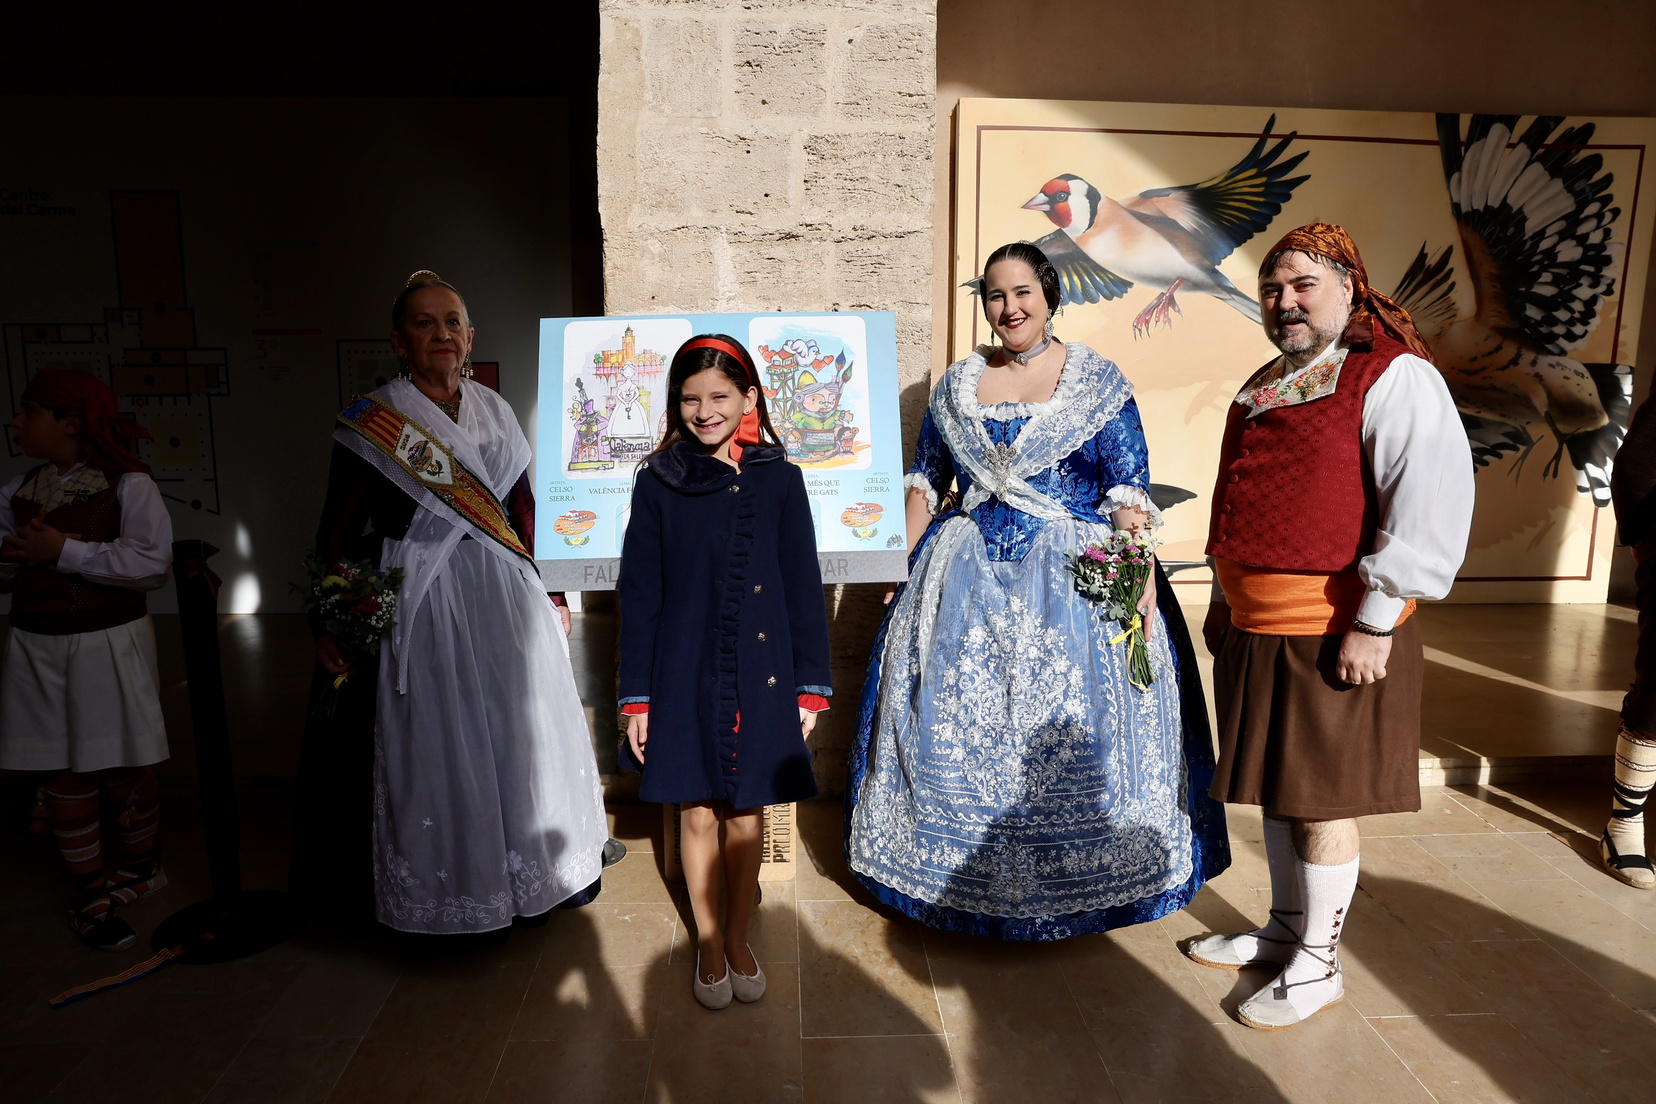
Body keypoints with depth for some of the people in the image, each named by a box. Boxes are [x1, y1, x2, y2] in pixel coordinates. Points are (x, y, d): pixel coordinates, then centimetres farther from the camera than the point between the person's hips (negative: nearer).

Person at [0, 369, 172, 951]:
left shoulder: (128, 484, -9)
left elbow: (153, 562, -19)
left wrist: (64, 550, -18)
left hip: (108, 643, -4)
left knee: (126, 770, 6)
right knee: (67, 774, 7)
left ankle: (142, 865, 31)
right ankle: (89, 894, 19)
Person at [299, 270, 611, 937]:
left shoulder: (494, 412, 8)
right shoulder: (373, 420, -5)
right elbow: (339, 531, -5)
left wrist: (531, 582, 10)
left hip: (504, 594, 4)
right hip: (422, 600, -4)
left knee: (522, 730, 11)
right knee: (438, 739, 3)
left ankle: (536, 866, 29)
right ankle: (452, 880, 22)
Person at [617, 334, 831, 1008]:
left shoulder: (779, 479, -1)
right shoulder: (658, 482, -1)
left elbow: (804, 587, 1)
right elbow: (639, 594, 0)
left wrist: (811, 685, 0)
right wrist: (636, 696, -1)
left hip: (760, 675, 0)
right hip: (685, 675, 0)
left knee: (746, 814, 11)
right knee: (697, 813, 11)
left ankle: (738, 940, 32)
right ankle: (708, 945, 32)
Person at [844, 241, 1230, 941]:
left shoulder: (1096, 381, 0)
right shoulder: (957, 384, 11)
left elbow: (1130, 493, -6)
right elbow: (925, 483, 13)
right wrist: (910, 569, 6)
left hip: (1076, 579, -3)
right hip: (964, 577, 3)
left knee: (1068, 723, -1)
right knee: (953, 721, 6)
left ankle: (1078, 886, 20)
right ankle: (961, 875, 26)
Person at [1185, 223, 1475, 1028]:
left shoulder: (1393, 376, -11)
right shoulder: (1263, 389, 14)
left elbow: (1432, 505, -19)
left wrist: (1374, 623, -21)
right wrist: (1225, 598, 19)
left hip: (1334, 634, -8)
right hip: (1256, 629, 8)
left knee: (1321, 801, 4)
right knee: (1276, 788, 17)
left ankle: (1317, 965, 22)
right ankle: (1283, 931, 35)